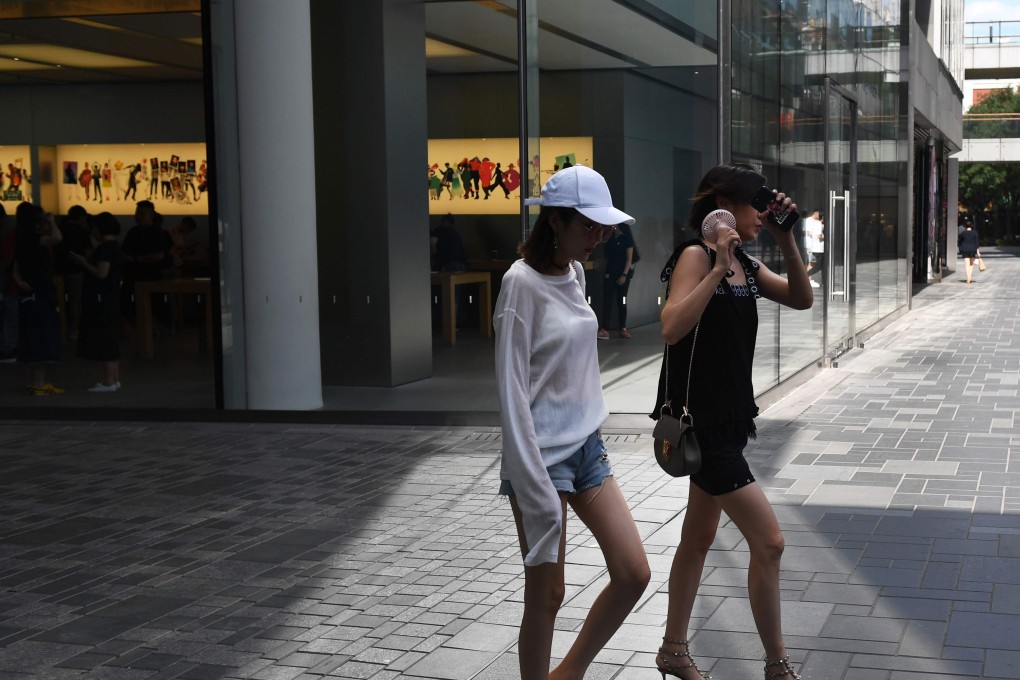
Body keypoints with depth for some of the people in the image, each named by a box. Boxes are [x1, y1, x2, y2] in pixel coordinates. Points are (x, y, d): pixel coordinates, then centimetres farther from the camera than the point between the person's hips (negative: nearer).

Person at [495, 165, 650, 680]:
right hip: (542, 455, -8)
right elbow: (512, 389, -17)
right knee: (546, 596, 1)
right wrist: (535, 488, -20)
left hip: (587, 447, 8)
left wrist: (591, 441, 14)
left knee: (634, 574, 4)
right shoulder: (523, 282, -15)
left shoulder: (575, 274, 8)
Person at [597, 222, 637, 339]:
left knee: (621, 301, 3)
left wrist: (624, 275, -14)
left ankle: (623, 329, 10)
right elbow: (607, 257, 14)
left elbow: (629, 259, -6)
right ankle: (604, 329, -13)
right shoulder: (610, 239, 12)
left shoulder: (626, 238, -2)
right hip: (609, 273, 4)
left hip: (622, 274, -4)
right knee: (607, 300, -7)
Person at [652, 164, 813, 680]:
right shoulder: (696, 255, -15)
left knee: (700, 537, 18)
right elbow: (672, 328, -28)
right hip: (698, 419, -9)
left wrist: (786, 241, -3)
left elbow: (801, 299, 7)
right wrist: (719, 268, -29)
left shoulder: (746, 264, 9)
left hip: (729, 417, 9)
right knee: (768, 541, -8)